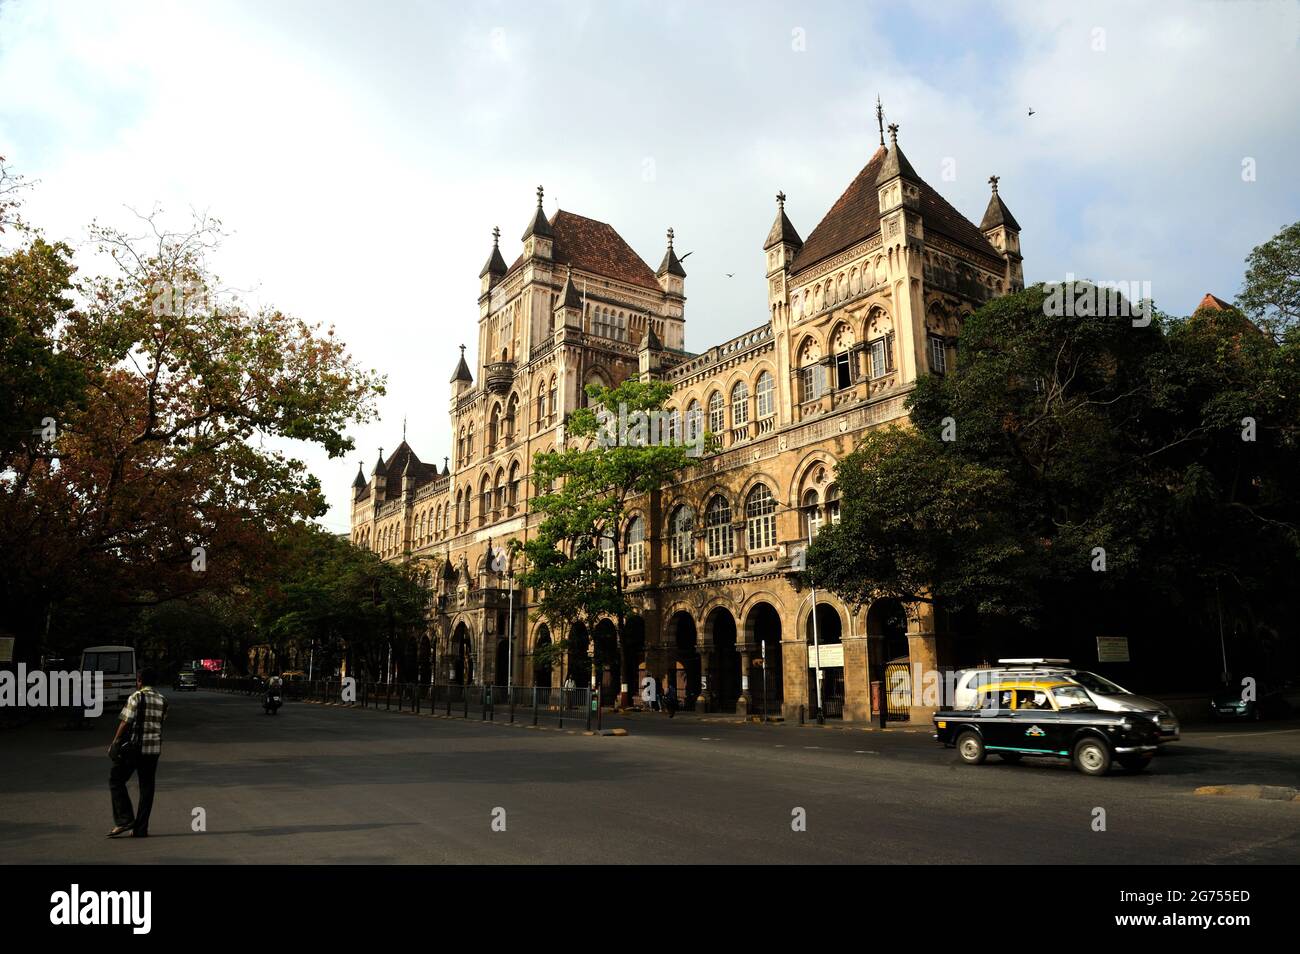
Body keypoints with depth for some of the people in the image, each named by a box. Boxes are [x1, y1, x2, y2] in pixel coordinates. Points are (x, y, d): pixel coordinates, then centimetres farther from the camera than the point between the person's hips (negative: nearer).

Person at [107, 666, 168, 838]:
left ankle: (125, 819, 0)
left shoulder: (136, 697, -7)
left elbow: (126, 723, -10)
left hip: (134, 747, -5)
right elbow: (161, 722, 10)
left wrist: (114, 743, -1)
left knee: (116, 780, 10)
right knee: (147, 787, 8)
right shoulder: (162, 700, 10)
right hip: (154, 748, 5)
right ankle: (141, 829, 10)